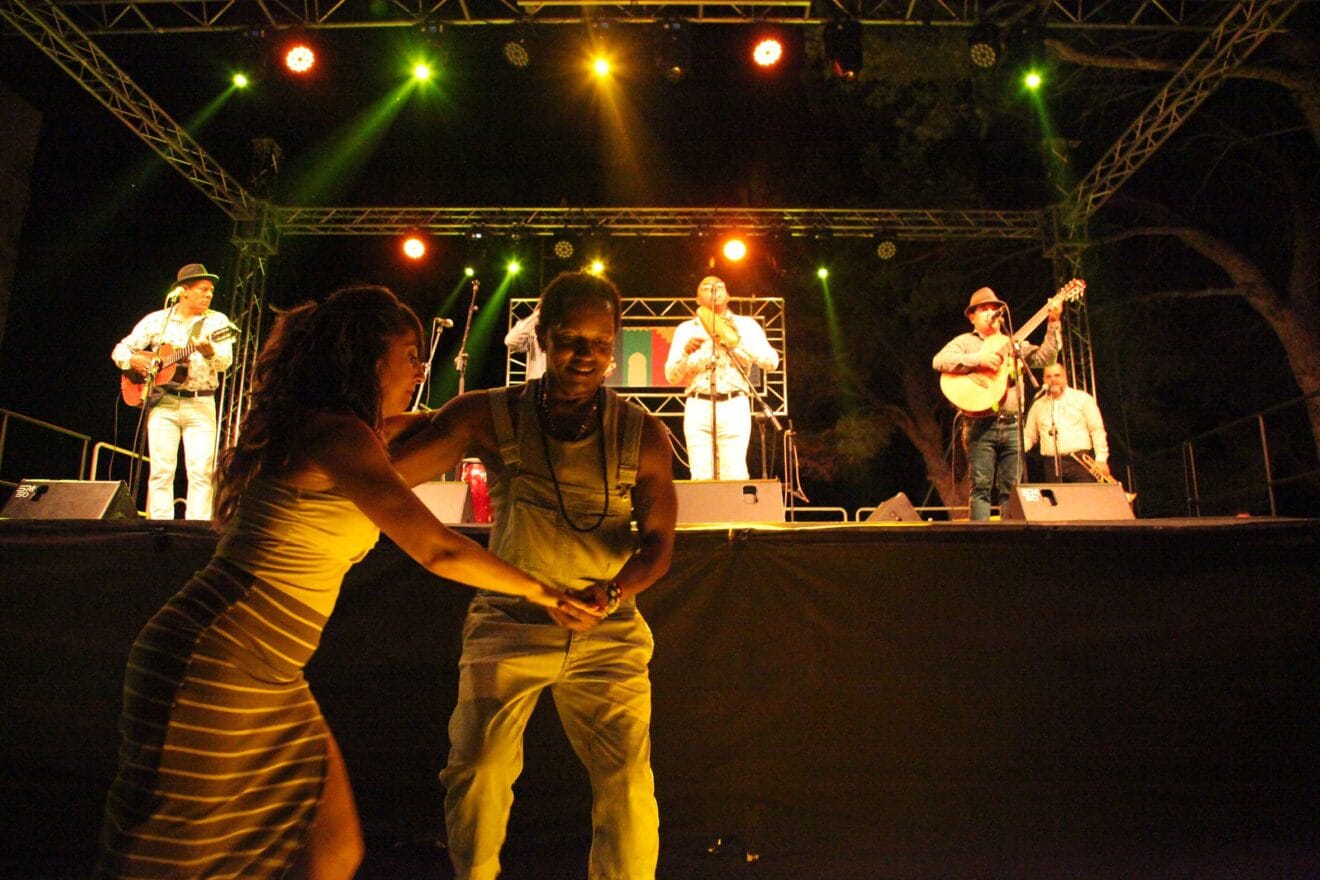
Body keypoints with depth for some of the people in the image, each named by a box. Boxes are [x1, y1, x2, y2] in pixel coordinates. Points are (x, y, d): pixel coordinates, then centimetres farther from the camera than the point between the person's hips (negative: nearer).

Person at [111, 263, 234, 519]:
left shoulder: (217, 321, 6)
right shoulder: (157, 320, 9)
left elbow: (224, 363, -8)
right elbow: (120, 350, 13)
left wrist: (209, 351, -29)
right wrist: (134, 361, -8)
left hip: (200, 405, -1)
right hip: (163, 403, 1)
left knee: (201, 471, -7)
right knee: (161, 470, -2)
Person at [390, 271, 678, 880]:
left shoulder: (642, 435, -3)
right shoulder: (491, 417, -5)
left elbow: (657, 542, -6)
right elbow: (387, 470, -13)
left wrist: (611, 592, -25)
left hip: (608, 630, 1)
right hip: (509, 621, 0)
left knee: (627, 785, -5)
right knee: (477, 772, -4)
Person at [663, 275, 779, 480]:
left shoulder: (747, 325, 12)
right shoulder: (685, 329, 15)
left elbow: (771, 361, -1)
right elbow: (671, 376, 8)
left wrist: (736, 341, -11)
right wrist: (686, 352, -11)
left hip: (735, 407, -1)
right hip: (698, 407, 1)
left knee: (734, 476, -9)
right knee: (701, 477, -4)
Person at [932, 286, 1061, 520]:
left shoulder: (1014, 344, 21)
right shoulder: (965, 341, 7)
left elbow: (1044, 357, 9)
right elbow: (939, 361, -10)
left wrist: (1053, 324, 0)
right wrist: (978, 359, -17)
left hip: (1011, 425, 4)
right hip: (980, 426, -4)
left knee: (1011, 488, 3)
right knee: (982, 487, -7)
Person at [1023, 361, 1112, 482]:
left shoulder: (1082, 398, 8)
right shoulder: (1038, 405, 15)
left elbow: (1097, 430, 3)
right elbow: (1029, 436, 15)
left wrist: (1101, 459, -6)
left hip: (1081, 460, -2)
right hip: (1051, 464, 2)